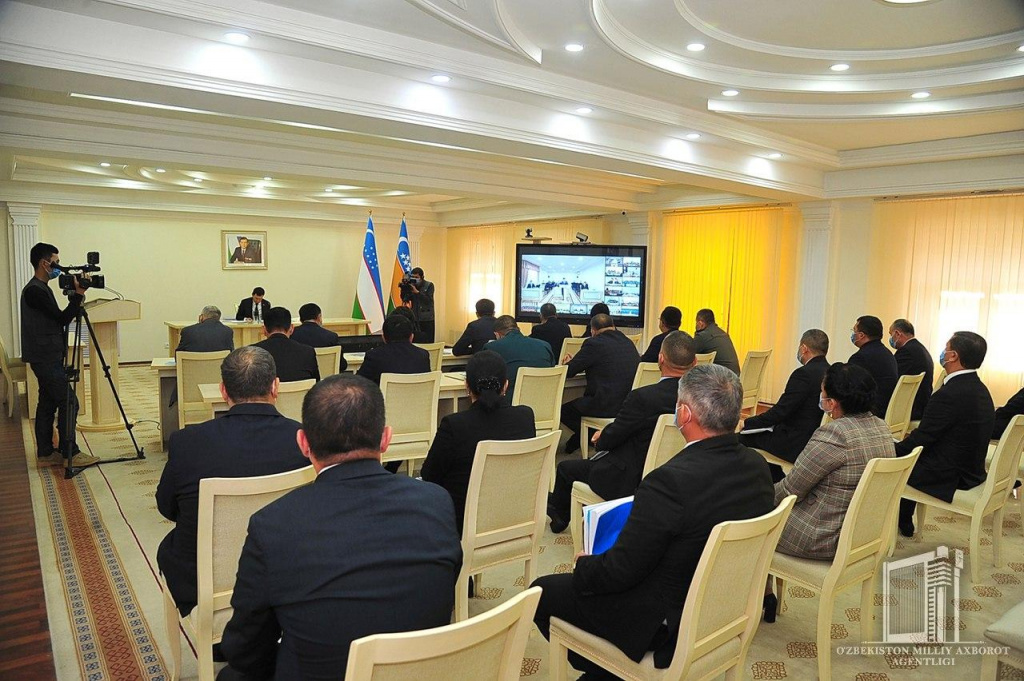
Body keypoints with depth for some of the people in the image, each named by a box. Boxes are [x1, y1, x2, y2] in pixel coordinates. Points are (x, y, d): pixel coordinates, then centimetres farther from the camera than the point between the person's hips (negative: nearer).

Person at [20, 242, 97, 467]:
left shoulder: (41, 289, 15)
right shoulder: (34, 290, -15)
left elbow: (59, 319, 19)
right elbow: (62, 318, -18)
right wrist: (78, 295, -16)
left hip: (47, 357, 10)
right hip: (46, 358, -10)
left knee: (48, 403, 12)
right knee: (68, 402, -9)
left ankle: (45, 453, 17)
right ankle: (70, 452, -4)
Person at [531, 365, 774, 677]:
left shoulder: (670, 481, -33)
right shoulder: (758, 466, -8)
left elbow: (620, 570, -23)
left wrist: (583, 564, -2)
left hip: (667, 622, -8)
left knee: (542, 592, 8)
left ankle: (603, 670, 26)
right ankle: (606, 668, 33)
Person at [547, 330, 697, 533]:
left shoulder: (643, 397, -28)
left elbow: (608, 440, -14)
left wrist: (600, 438, 10)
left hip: (631, 481, -7)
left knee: (566, 467, 15)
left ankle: (559, 515, 44)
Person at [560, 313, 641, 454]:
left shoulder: (594, 343, -10)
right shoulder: (628, 342, 11)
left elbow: (568, 371, -5)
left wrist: (568, 363, 20)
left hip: (606, 406, -8)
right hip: (630, 404, 9)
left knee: (563, 410, 10)